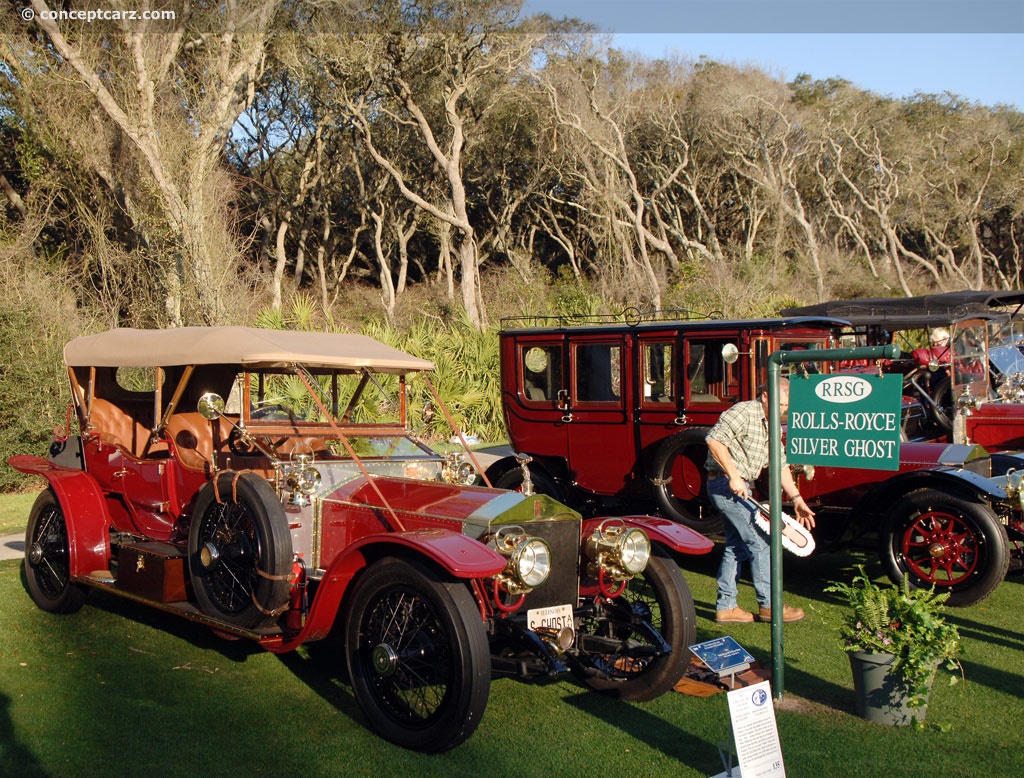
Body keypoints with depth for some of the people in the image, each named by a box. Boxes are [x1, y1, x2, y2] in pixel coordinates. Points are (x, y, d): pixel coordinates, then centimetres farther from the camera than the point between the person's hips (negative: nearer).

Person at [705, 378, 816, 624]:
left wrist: (797, 498, 11)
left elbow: (779, 464, 18)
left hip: (738, 487, 10)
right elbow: (714, 439, -25)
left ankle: (725, 607, 18)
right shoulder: (745, 412, -14)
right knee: (760, 542, -5)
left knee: (736, 547, 12)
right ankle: (768, 605, 5)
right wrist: (733, 476, -25)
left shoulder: (770, 426, 15)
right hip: (726, 484, -10)